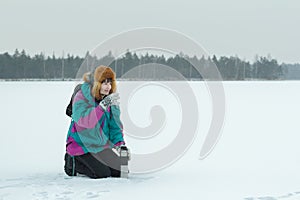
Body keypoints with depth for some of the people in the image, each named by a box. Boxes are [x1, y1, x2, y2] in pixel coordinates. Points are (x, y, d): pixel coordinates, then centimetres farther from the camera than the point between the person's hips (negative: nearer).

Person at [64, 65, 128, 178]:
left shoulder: (111, 99, 2)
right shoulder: (81, 98, -18)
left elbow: (115, 123, 8)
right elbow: (85, 120, -34)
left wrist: (120, 142, -7)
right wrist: (103, 105, -42)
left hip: (102, 145, 7)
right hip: (82, 145, -6)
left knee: (119, 171, -2)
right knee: (102, 173, -21)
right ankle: (73, 162, 3)